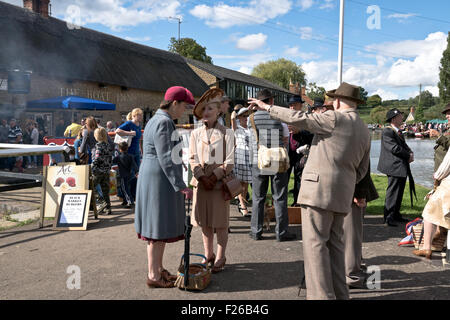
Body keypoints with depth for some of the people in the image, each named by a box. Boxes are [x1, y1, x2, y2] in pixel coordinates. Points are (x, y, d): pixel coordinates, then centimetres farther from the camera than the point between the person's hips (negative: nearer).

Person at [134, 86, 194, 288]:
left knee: (160, 228, 16)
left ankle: (158, 270, 27)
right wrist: (180, 186, -20)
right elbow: (166, 159, -22)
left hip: (153, 178, 11)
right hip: (160, 180, -11)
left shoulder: (157, 119, 16)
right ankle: (153, 276, 9)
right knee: (159, 229, -2)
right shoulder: (164, 122, -17)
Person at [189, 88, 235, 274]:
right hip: (201, 182, 3)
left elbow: (229, 162, -5)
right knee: (204, 221, 10)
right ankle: (208, 255, 24)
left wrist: (214, 177, -13)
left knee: (220, 222, 3)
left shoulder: (226, 133, -2)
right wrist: (202, 178, -9)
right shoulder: (196, 133, 7)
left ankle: (220, 258, 16)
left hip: (219, 182, -3)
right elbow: (193, 159, 4)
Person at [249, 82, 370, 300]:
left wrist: (267, 107, -2)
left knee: (315, 244, -4)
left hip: (319, 189, -8)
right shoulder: (364, 131, 18)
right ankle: (339, 294, 20)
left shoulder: (335, 119, -7)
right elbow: (361, 170, 21)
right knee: (334, 243, 14)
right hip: (342, 193, 9)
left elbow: (299, 118, -11)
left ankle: (322, 294, -3)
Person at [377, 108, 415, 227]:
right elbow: (394, 148, -20)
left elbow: (404, 146, 19)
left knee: (399, 192, 15)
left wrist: (410, 153, -2)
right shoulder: (387, 131, -13)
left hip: (402, 168, 10)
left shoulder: (398, 132, 18)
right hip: (394, 167, -10)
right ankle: (388, 218, 0)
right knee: (393, 192, -6)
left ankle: (396, 214, 25)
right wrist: (408, 155, -11)